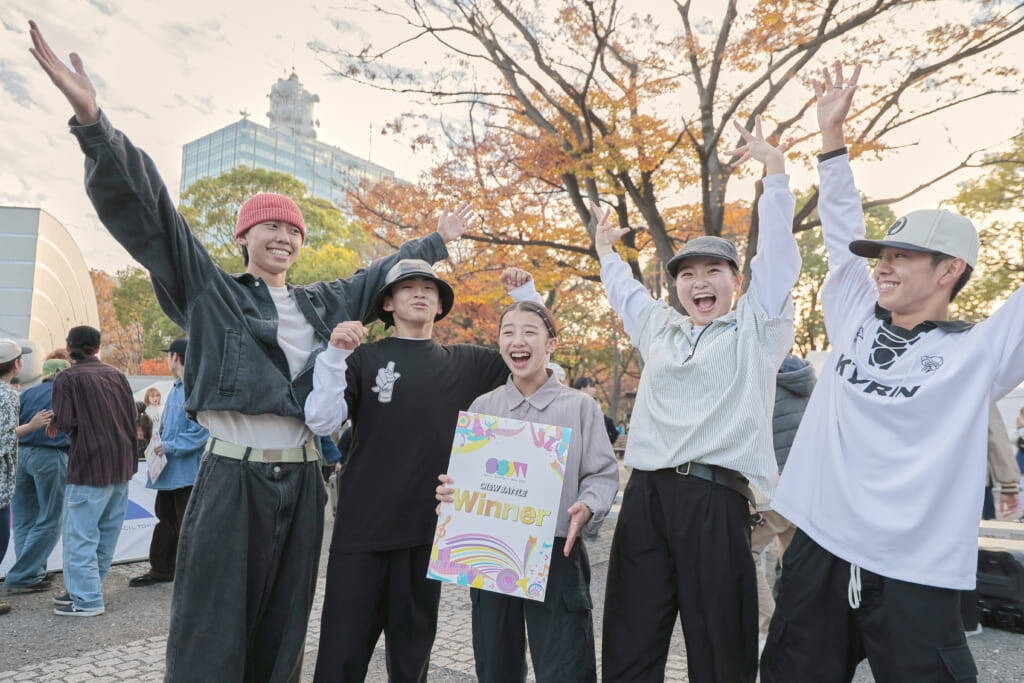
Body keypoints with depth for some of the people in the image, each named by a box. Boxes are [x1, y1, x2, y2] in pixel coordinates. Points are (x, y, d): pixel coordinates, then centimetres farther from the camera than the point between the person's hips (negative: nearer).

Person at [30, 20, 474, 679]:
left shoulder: (322, 303, 15)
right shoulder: (209, 290, 3)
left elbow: (382, 274, 29)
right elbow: (149, 212, -6)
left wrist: (436, 242, 36)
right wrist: (93, 120, -15)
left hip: (302, 480, 5)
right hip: (232, 478, -4)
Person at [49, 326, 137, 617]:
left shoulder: (67, 378, -8)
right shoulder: (116, 374, 10)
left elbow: (64, 423, -13)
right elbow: (133, 415, 8)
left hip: (90, 465, -7)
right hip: (122, 464, 7)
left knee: (80, 533, 1)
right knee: (106, 532, 14)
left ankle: (87, 600, 2)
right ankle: (86, 588, 25)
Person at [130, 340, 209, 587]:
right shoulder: (175, 389, 15)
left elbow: (199, 432, -21)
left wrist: (169, 446, -18)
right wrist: (158, 444, 8)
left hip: (187, 472, -10)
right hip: (169, 471, 10)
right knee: (165, 518, 20)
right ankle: (161, 569, 34)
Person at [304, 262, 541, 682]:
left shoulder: (465, 363, 9)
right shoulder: (364, 358, 2)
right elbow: (321, 422, -7)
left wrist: (525, 295, 2)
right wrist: (335, 354, -20)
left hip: (429, 528, 2)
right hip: (362, 527, -2)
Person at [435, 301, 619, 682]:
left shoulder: (580, 407, 0)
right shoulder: (482, 408, 8)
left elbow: (603, 475, 0)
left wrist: (586, 509, -20)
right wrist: (450, 491, -11)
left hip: (557, 554, -3)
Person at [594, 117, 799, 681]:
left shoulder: (755, 327, 10)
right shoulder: (660, 329, 22)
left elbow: (777, 255, 2)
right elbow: (625, 292, 39)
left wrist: (775, 170, 2)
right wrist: (606, 250, 48)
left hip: (716, 501, -4)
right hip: (645, 495, 4)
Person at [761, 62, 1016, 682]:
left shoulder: (982, 351, -2)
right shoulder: (858, 321, 7)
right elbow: (843, 232, 11)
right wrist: (833, 131, 11)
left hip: (915, 579, -3)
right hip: (818, 557, 4)